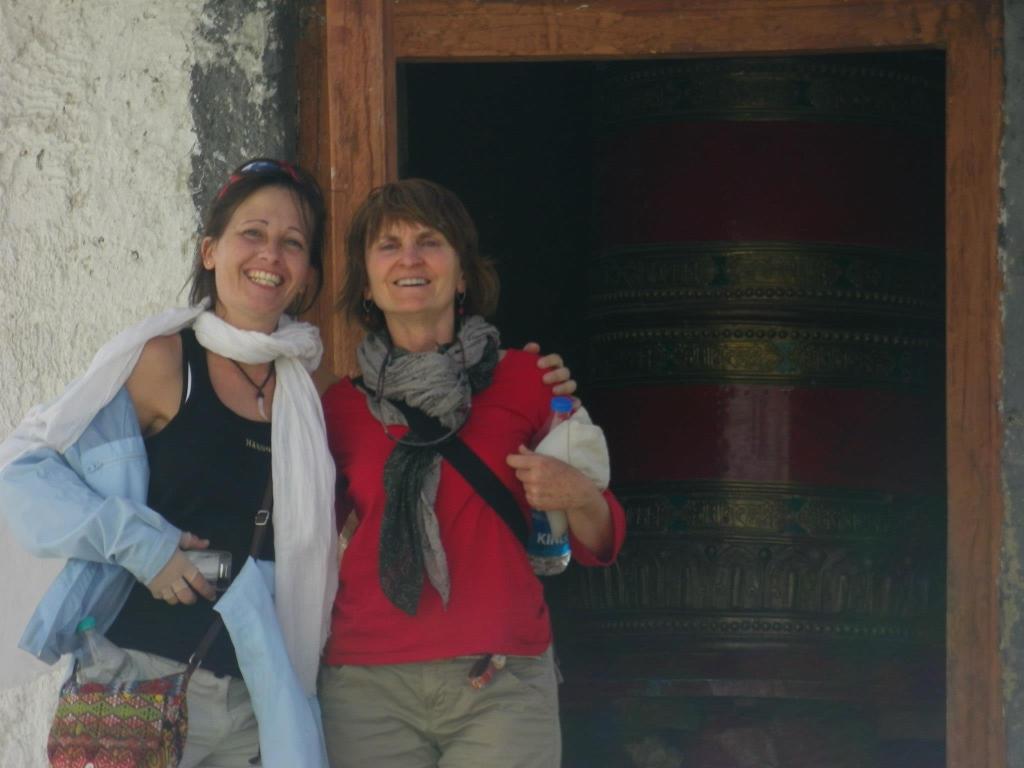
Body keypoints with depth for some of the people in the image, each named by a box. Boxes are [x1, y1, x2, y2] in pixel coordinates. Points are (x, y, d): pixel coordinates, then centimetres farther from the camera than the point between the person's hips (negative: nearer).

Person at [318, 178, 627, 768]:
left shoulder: (525, 380, 3)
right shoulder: (341, 406, 7)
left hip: (503, 682, -1)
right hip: (367, 689, 1)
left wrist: (578, 497, -13)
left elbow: (600, 545, 7)